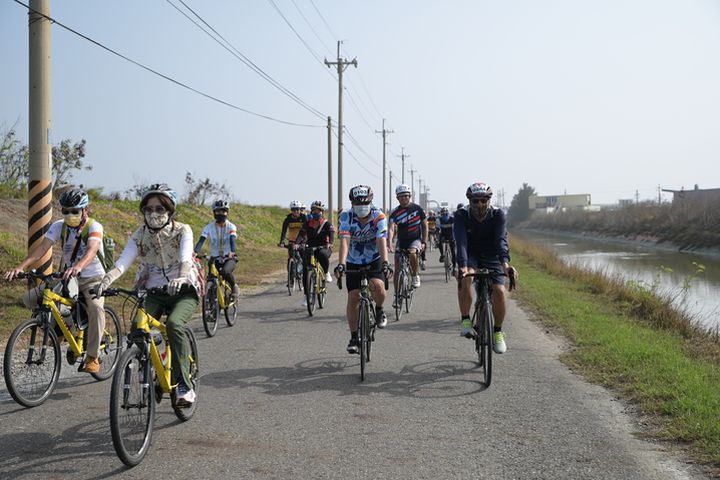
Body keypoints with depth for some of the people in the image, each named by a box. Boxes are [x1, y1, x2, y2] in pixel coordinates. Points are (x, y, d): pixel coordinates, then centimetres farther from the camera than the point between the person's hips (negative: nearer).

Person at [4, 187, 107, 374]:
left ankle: (92, 357, -23)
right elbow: (41, 248, -18)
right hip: (67, 277, 5)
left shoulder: (94, 227, -17)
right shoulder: (59, 226, -5)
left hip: (92, 278, -5)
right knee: (29, 298, -13)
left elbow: (92, 250, -37)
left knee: (96, 307, -35)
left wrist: (78, 267, -59)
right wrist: (20, 267, -35)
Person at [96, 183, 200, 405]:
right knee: (137, 327, -25)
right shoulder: (140, 235, 0)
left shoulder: (182, 231, -7)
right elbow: (123, 262, -15)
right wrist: (106, 280, -36)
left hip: (182, 291, -3)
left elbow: (186, 259, -26)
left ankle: (185, 385, -26)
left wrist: (181, 278, -49)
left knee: (174, 323, -33)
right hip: (153, 293, 3)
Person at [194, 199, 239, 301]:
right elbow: (201, 240, -18)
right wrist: (195, 252, -38)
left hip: (229, 258, -2)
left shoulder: (231, 227, -9)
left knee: (225, 271, -33)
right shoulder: (209, 227, -6)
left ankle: (234, 286, -4)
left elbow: (233, 240, -26)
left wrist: (232, 252, -47)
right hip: (215, 259, 2)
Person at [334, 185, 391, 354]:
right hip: (353, 262, 1)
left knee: (377, 286, -28)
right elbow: (344, 241, -28)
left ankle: (379, 310, 5)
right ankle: (354, 337, 7)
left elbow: (382, 241, -30)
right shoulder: (346, 216, -18)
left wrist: (385, 263, -45)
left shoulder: (379, 216, -20)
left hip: (374, 260, -1)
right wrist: (341, 264, -42)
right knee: (353, 298, -7)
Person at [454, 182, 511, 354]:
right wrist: (462, 265, -48)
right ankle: (465, 320, -22)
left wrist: (504, 261, -49)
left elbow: (501, 239, -31)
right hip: (470, 256, -1)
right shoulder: (462, 215, -20)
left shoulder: (498, 215, -18)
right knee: (466, 277, -34)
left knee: (499, 291, -18)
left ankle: (498, 332, 2)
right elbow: (461, 242, -32)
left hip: (491, 257, 1)